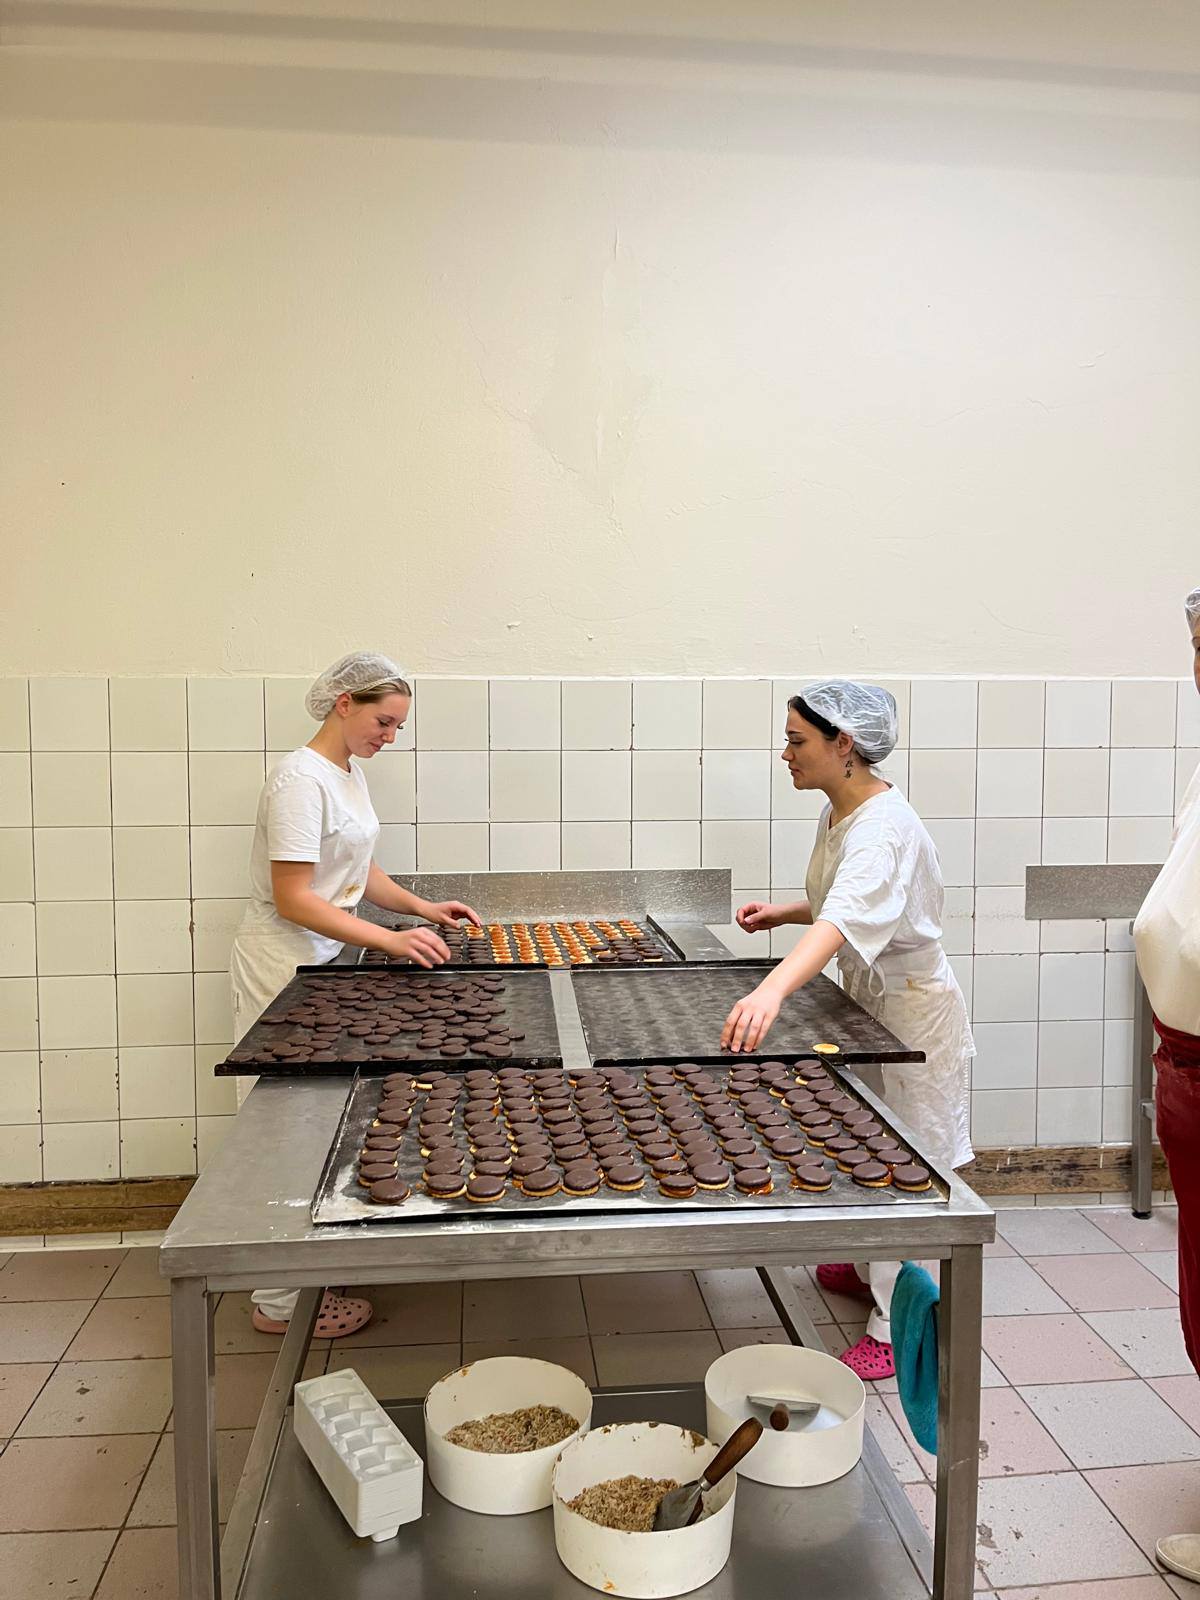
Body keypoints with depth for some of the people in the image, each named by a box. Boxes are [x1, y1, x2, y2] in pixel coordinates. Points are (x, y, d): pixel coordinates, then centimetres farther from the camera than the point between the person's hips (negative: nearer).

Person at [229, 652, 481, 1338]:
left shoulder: (351, 774, 9)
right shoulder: (301, 779, -19)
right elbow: (293, 900, -23)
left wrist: (422, 907, 5)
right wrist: (391, 941, -27)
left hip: (326, 960, 9)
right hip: (285, 966, -9)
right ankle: (280, 1300, 11)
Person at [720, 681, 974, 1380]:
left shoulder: (884, 828, -30)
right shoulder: (839, 812, 1)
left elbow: (846, 918, -48)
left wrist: (772, 990, -61)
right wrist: (782, 913, 0)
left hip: (914, 1009, -9)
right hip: (870, 997, 9)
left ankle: (899, 1330, 15)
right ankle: (872, 1265, 44)